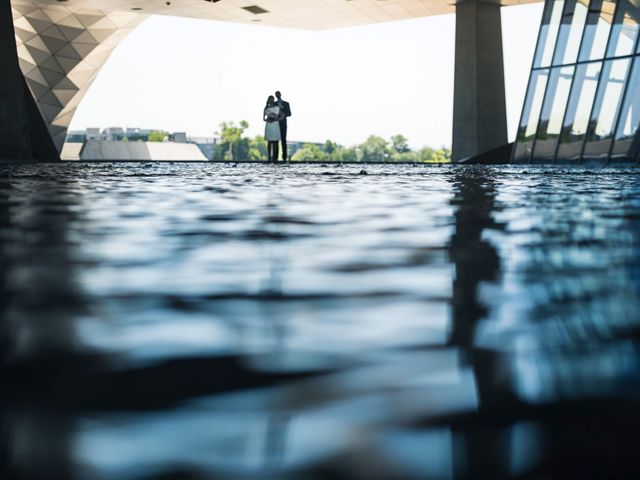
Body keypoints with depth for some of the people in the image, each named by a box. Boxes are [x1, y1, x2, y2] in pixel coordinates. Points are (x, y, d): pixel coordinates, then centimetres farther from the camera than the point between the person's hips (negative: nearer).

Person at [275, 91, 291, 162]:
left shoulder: (286, 104, 9)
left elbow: (289, 113, 4)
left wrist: (284, 114, -16)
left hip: (283, 124, -1)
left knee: (283, 140, -5)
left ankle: (284, 156, -5)